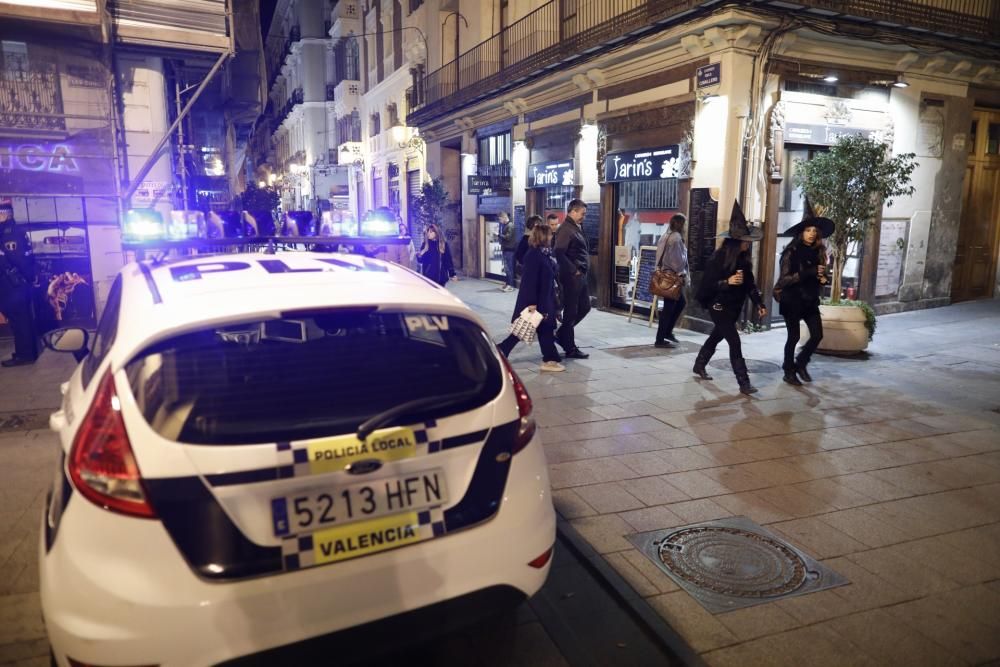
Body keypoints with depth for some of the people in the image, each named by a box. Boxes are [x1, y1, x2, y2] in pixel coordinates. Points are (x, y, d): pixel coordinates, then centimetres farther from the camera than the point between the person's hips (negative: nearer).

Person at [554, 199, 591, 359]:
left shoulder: (577, 227, 14)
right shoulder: (566, 229, -16)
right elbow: (559, 253, -26)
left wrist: (584, 269, 9)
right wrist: (573, 271, -19)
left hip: (581, 275, 10)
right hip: (572, 276, -10)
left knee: (585, 307, 17)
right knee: (571, 312, 0)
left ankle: (562, 334, 28)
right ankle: (570, 349, 10)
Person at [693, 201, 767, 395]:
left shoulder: (744, 258, 3)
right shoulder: (719, 257, -17)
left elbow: (750, 283, 7)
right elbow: (707, 284, -18)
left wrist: (759, 304, 2)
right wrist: (727, 282, -31)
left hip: (735, 306, 7)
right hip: (719, 305, -7)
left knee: (716, 336, 19)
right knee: (734, 341, -11)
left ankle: (699, 366, 38)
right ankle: (744, 383, -9)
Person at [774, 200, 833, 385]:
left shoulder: (818, 252, 6)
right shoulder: (791, 252, -10)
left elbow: (820, 274, 19)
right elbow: (784, 279, -17)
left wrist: (823, 278, -5)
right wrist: (809, 272, -24)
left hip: (810, 300, 6)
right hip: (792, 300, -5)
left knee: (817, 334, 1)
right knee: (793, 337, 1)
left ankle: (801, 364, 24)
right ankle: (789, 372, 16)